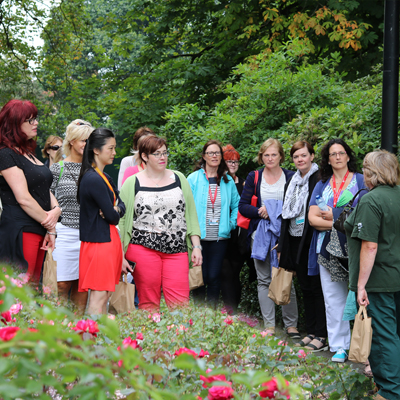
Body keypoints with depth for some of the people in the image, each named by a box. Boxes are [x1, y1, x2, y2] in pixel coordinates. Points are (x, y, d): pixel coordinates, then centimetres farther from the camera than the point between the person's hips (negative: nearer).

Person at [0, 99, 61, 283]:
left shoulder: (29, 154, 19)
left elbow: (44, 189, 17)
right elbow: (23, 198, -14)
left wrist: (56, 210, -4)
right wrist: (50, 226, -8)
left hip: (38, 232, 9)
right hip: (19, 232, -9)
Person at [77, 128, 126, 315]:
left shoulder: (104, 178, 15)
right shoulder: (94, 179, -17)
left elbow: (121, 205, 12)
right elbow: (112, 217, -17)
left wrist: (115, 209, -10)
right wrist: (115, 212, 5)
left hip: (109, 240, 10)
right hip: (99, 241, -10)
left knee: (106, 293, 11)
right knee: (98, 296, -8)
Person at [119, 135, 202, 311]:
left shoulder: (179, 179, 13)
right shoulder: (132, 183, 4)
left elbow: (191, 214, 15)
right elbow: (121, 220, 5)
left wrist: (196, 246, 7)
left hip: (177, 250, 2)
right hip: (143, 249, -2)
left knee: (180, 304, -8)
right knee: (148, 304, 1)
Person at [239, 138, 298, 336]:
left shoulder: (291, 177, 7)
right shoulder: (254, 177, 10)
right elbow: (242, 206, 5)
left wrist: (281, 212, -11)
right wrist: (261, 211, -12)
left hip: (284, 234, -2)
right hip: (260, 234, 2)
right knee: (264, 280, 3)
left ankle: (291, 325, 5)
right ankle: (269, 325, 7)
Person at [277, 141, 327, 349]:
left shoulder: (319, 180, -8)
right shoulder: (291, 182, 15)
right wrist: (282, 246, 17)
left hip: (313, 242, -7)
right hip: (295, 242, 7)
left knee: (316, 287, -4)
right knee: (305, 288, 11)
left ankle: (321, 336, 2)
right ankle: (311, 332, 18)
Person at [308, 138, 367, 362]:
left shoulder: (361, 181, 4)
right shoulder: (322, 186, 16)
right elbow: (313, 218, 6)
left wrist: (335, 216, -10)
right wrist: (336, 224, -10)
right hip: (328, 250, 4)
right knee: (333, 300, 5)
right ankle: (339, 346, 12)